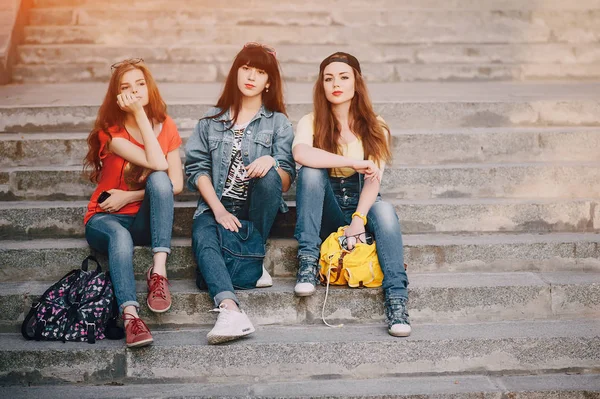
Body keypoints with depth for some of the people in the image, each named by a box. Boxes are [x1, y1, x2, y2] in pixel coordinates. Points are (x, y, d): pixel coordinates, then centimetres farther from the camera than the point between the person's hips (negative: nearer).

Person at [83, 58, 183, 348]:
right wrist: (139, 114, -23)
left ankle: (158, 271, -35)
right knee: (120, 236, -39)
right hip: (106, 219, -2)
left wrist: (128, 196, -14)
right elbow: (158, 163, -25)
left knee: (158, 180, -31)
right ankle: (130, 317, -53)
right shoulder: (111, 132, -9)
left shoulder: (165, 126, 2)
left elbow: (176, 184, -6)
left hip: (146, 221, 2)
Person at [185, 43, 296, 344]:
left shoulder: (278, 122, 11)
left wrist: (272, 161, -21)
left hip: (256, 208, 0)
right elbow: (197, 167, 3)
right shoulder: (212, 120, 14)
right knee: (202, 237, -32)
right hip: (217, 206, 0)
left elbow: (286, 182, 3)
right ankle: (229, 308, -53)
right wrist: (218, 209, -13)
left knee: (269, 176, -32)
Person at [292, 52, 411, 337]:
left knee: (384, 210, -33)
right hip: (326, 212, 0)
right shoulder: (311, 122, 0)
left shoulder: (374, 128, 4)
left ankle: (396, 300, -39)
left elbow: (373, 179, -10)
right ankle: (307, 262, -29)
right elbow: (300, 154, -25)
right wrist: (354, 162, -30)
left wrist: (359, 217, -27)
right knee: (311, 172, -28)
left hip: (361, 205, 0)